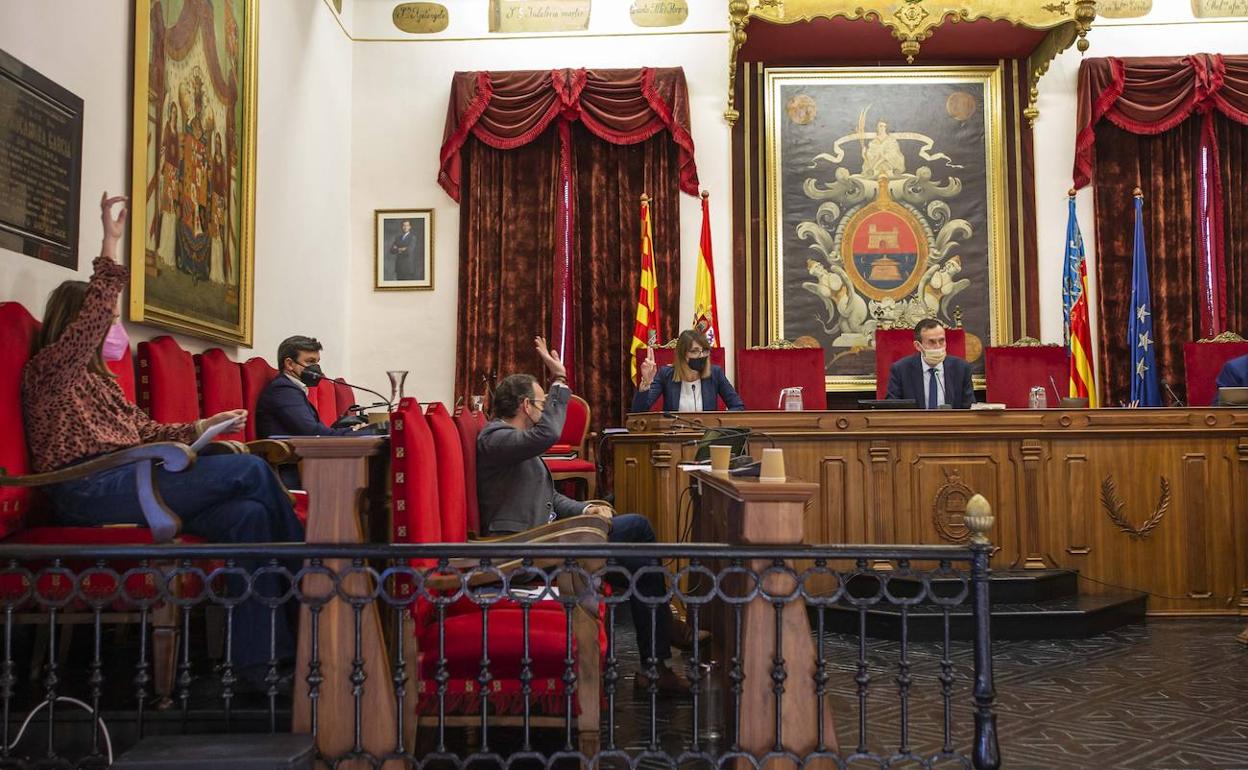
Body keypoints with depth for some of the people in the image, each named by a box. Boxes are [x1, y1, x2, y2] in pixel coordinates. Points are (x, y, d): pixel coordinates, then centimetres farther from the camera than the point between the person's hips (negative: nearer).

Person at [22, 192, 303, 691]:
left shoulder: (98, 379, 33)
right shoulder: (48, 367, 7)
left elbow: (143, 431, 27)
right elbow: (91, 319, -12)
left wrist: (200, 427, 16)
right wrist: (111, 245, -15)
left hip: (124, 483, 8)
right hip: (91, 489, -8)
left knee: (246, 514, -18)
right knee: (250, 471, -17)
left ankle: (258, 660, -20)